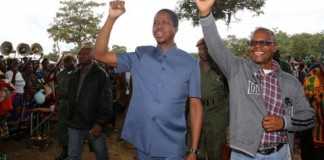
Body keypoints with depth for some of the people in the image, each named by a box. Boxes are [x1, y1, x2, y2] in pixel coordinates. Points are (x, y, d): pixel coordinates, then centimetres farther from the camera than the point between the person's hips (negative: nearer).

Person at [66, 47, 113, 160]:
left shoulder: (101, 74, -7)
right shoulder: (74, 75, 11)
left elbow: (106, 101, -13)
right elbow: (70, 98, 16)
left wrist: (100, 123, -19)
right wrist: (69, 118, 9)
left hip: (95, 124, -4)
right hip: (75, 124, 5)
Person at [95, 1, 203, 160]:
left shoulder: (189, 62, -3)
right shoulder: (140, 56, 2)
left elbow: (195, 105, -3)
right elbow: (101, 54, -3)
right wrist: (111, 18, -14)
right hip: (143, 143, 3)